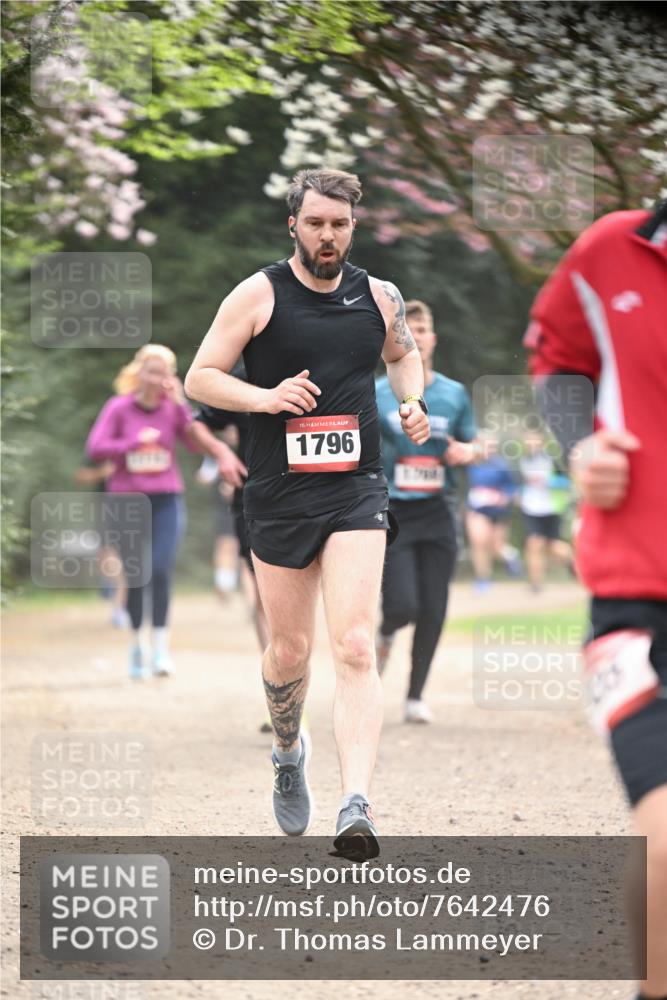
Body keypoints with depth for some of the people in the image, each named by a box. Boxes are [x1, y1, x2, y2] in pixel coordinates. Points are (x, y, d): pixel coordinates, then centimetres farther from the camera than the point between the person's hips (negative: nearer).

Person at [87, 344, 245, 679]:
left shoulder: (174, 408, 0)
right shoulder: (118, 408, -4)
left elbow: (197, 439, -10)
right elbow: (95, 449, -12)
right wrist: (134, 442, -19)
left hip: (166, 500, 0)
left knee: (161, 571, -14)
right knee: (134, 576, 5)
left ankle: (161, 646, -11)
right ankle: (136, 642, 22)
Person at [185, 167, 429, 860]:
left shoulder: (379, 297, 7)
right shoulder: (258, 296, -2)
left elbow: (403, 355, 28)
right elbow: (199, 378, -1)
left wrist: (413, 402, 8)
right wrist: (265, 397, -17)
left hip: (356, 491, 1)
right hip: (279, 494, 0)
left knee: (355, 646, -15)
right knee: (289, 650, 10)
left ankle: (356, 807, -24)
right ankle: (289, 752, 42)